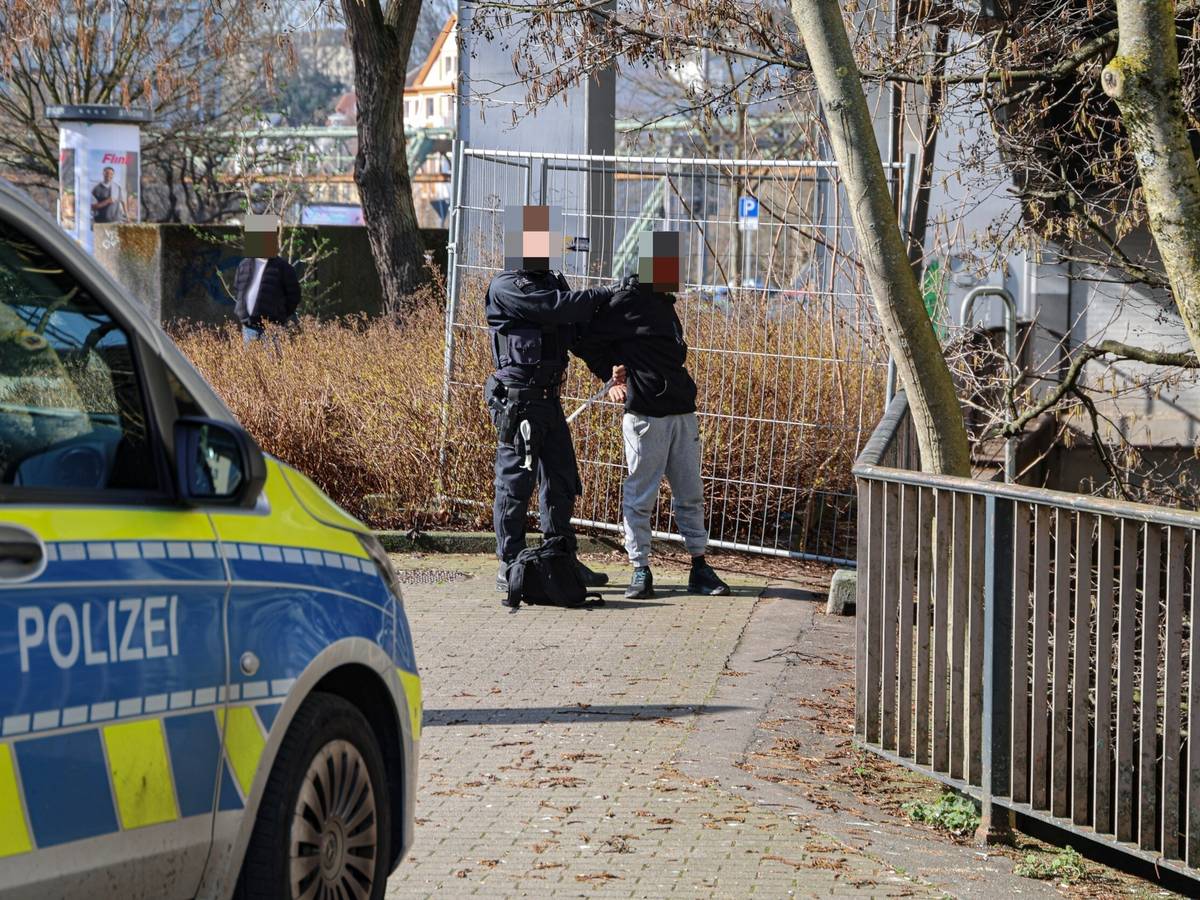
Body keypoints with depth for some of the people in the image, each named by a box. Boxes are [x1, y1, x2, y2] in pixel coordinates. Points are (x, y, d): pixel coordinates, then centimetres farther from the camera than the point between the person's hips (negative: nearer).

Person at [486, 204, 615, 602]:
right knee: (515, 482, -4)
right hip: (518, 400, -9)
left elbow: (578, 330, 13)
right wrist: (607, 294, -17)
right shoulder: (506, 289, -12)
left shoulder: (551, 282, 15)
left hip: (548, 398, 9)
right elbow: (557, 308, -23)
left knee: (561, 481, 12)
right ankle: (509, 567, 3)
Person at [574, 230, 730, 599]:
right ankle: (641, 571, 9)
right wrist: (613, 376, 1)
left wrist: (622, 367, 6)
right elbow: (585, 343, -6)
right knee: (640, 495, 1)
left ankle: (700, 569, 16)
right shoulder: (626, 303, -10)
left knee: (690, 493, 10)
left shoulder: (663, 303, 15)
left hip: (682, 413, 8)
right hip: (646, 416, -8)